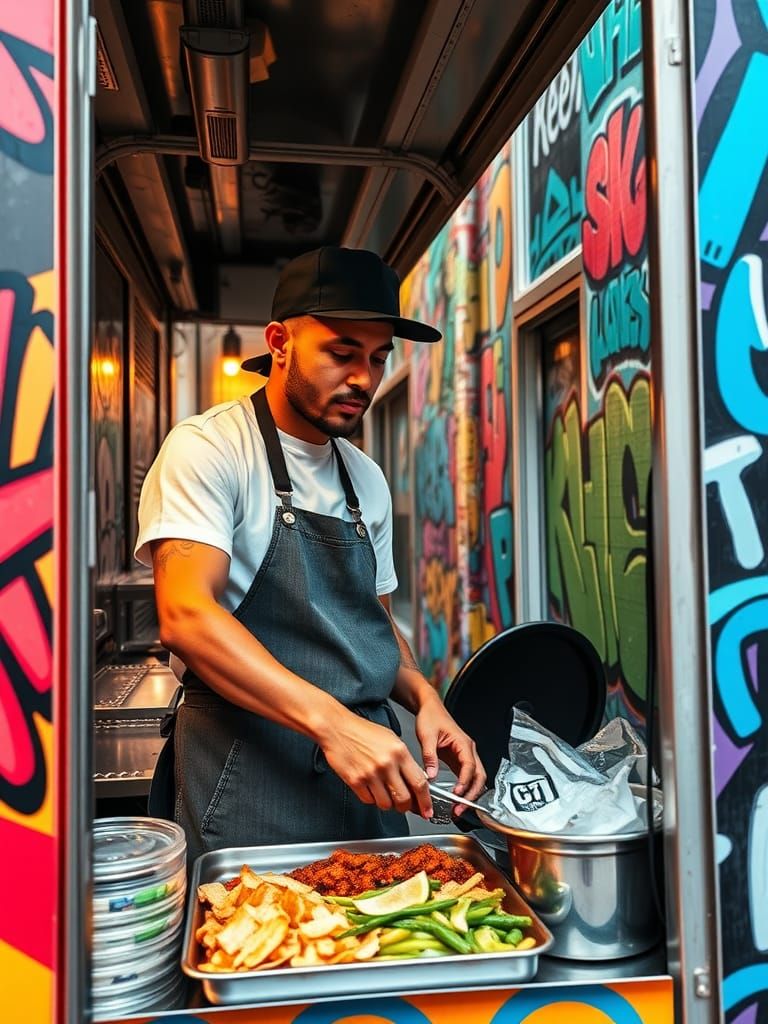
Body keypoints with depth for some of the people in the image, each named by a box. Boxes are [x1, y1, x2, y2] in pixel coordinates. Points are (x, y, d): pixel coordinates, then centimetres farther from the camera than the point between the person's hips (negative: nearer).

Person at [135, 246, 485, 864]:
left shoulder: (367, 480, 11)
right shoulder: (208, 448, -10)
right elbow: (185, 616, -22)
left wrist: (423, 697, -2)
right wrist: (332, 720, -31)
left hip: (367, 766, 7)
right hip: (247, 776, -6)